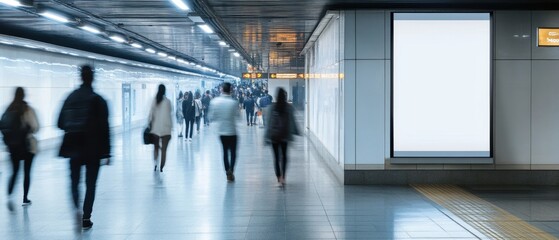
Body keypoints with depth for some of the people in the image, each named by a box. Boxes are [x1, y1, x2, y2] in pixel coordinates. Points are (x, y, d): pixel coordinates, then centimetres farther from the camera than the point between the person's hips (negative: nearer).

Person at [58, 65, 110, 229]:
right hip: (93, 149, -2)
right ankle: (86, 218, 8)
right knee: (90, 184, 8)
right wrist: (106, 152, -7)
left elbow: (61, 124, 3)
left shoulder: (70, 98, 1)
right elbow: (104, 128, -12)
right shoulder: (98, 100, -9)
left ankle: (76, 209, -10)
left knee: (74, 181, 14)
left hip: (74, 147, 2)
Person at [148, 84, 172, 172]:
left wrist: (149, 124, 9)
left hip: (155, 128, 2)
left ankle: (155, 164, -4)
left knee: (156, 148, 14)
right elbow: (169, 115, -5)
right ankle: (161, 167, -1)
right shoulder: (167, 101, -6)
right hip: (165, 128, -2)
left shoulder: (154, 101, 0)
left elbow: (151, 114, 0)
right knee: (164, 149, 3)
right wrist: (170, 127, 3)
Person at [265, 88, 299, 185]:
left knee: (276, 156, 9)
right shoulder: (289, 107, -6)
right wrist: (296, 132, 13)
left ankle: (279, 177, 7)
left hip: (274, 135, 0)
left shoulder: (271, 107, -7)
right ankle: (283, 176, -3)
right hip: (285, 134, 1)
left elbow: (268, 122, -4)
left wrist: (267, 136, 3)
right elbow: (292, 121, 0)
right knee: (284, 155, 10)